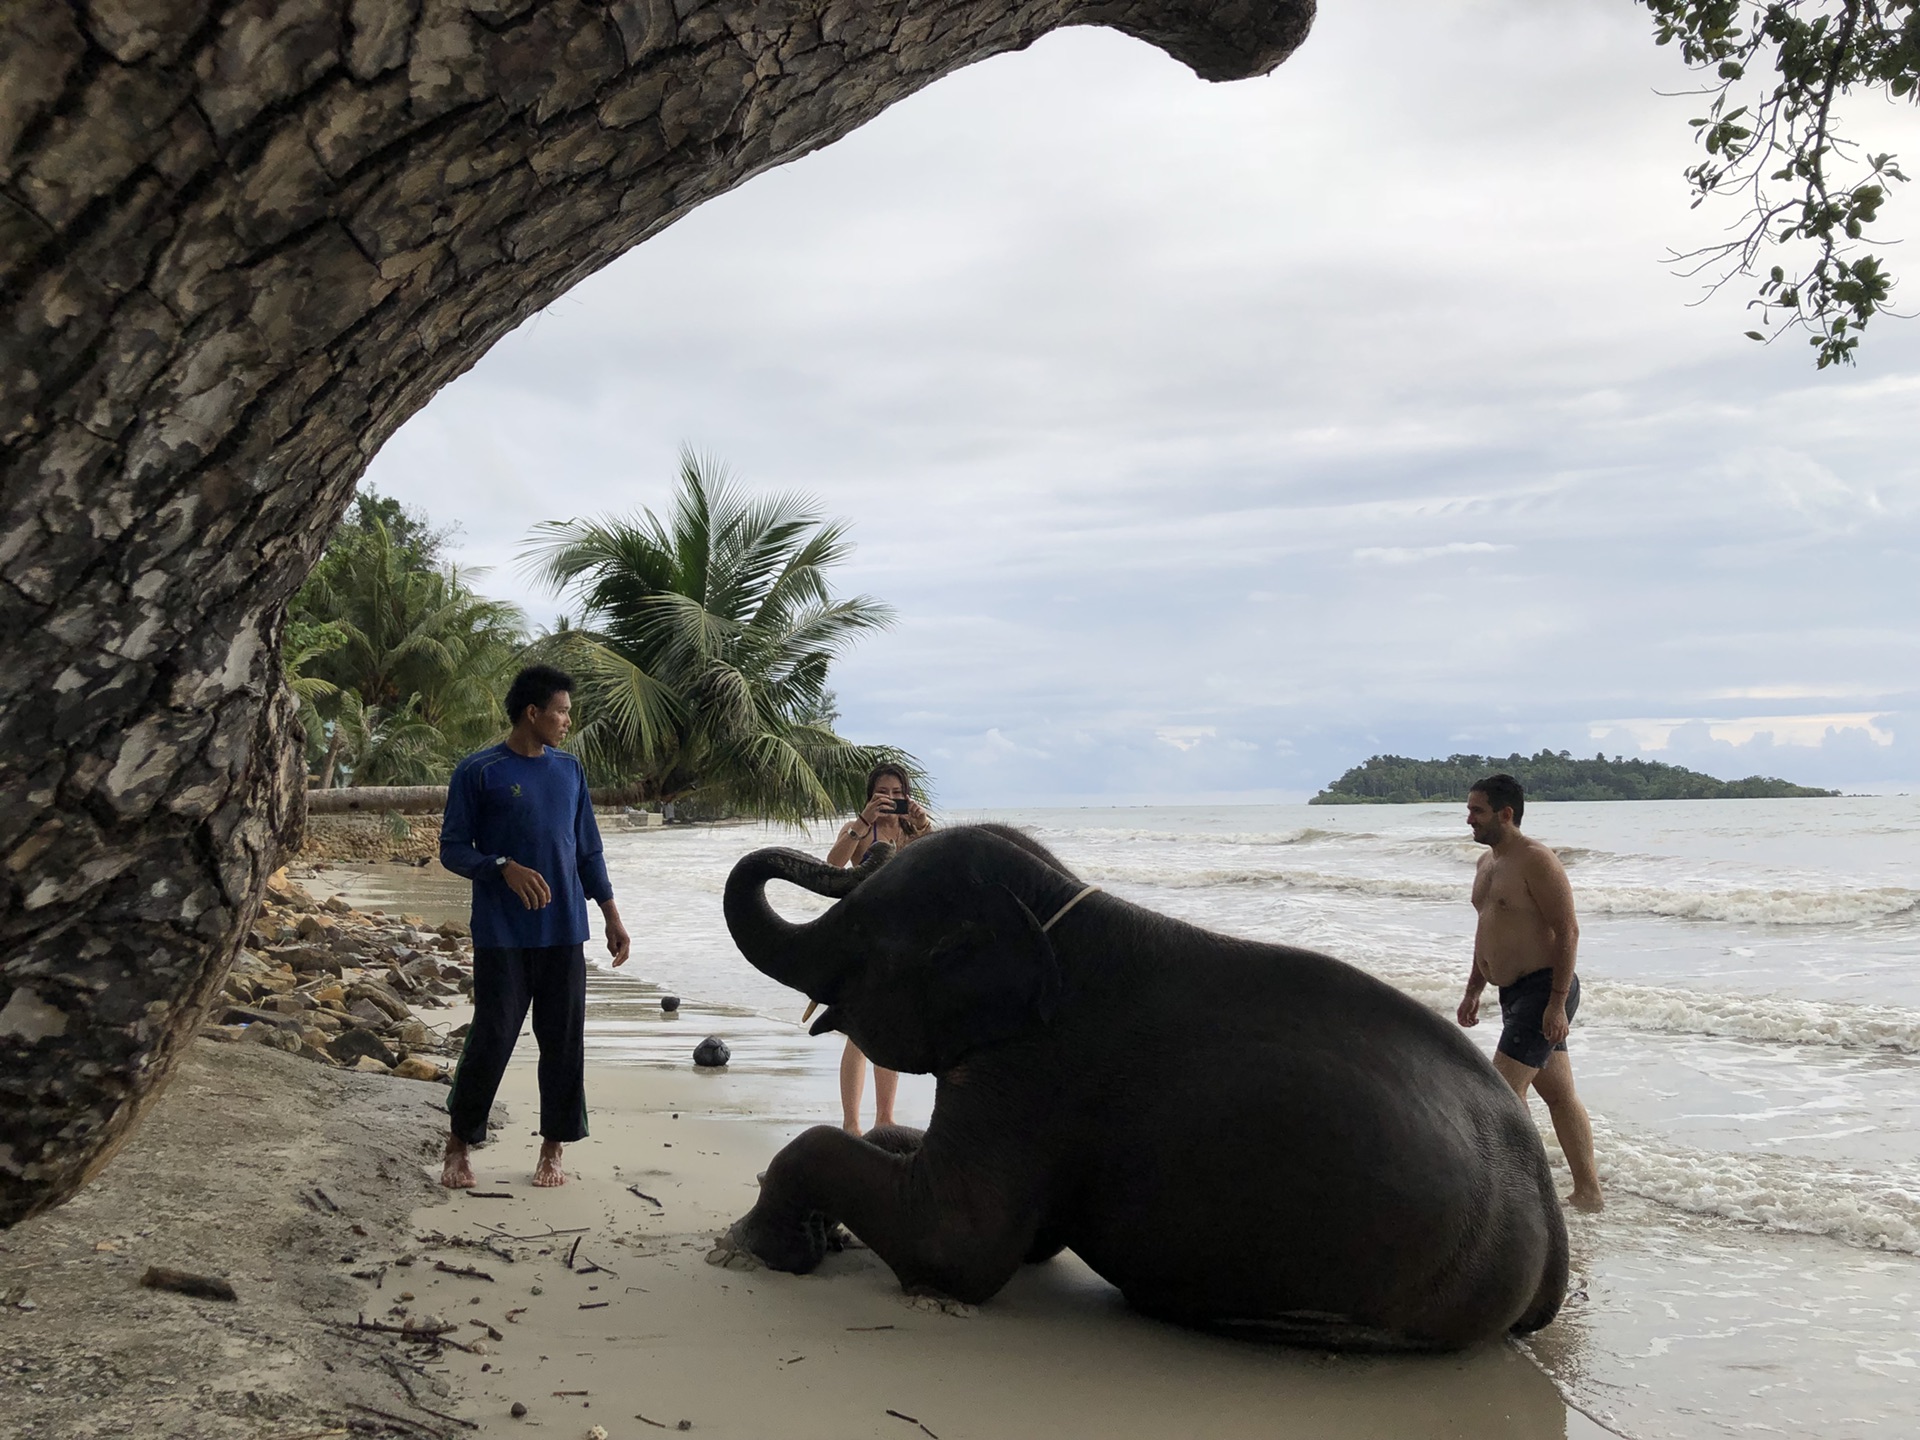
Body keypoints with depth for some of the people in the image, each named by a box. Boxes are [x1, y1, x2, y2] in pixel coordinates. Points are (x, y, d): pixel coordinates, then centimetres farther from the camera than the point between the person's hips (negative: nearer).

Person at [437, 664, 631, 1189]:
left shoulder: (570, 771, 11)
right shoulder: (478, 772, -4)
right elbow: (452, 849, -3)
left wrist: (613, 920, 11)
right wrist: (504, 867, -20)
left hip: (563, 932, 4)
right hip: (501, 935, -4)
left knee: (564, 1042, 5)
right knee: (492, 1038, -2)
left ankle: (553, 1150, 18)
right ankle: (458, 1146, 16)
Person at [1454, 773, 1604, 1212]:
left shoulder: (1536, 861, -15)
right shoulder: (1486, 863, 14)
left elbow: (1568, 931, -19)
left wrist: (1557, 1001, -22)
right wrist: (1473, 990, 22)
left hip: (1543, 990, -9)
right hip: (1515, 992, 9)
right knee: (1558, 1094, 13)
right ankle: (1588, 1193, 19)